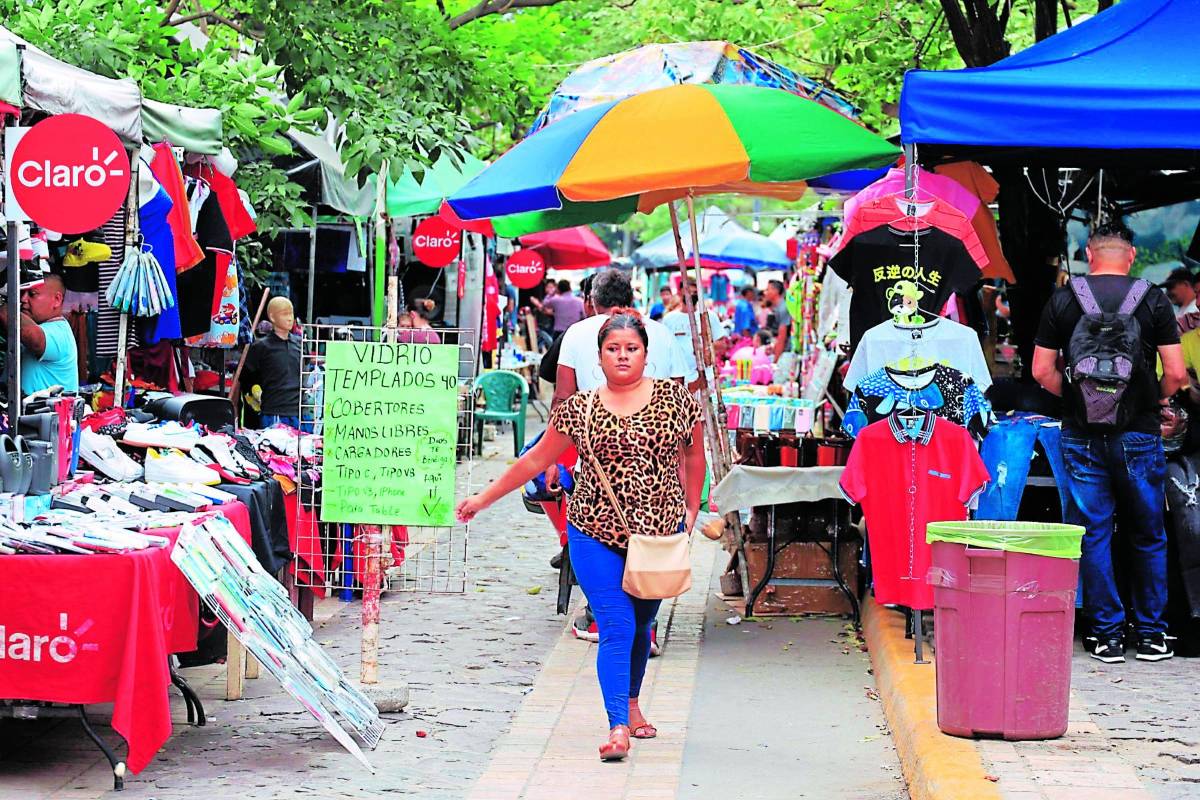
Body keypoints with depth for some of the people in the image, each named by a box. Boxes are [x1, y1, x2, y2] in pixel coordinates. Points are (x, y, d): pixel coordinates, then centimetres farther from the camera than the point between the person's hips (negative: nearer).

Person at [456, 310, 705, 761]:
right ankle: (618, 728, -15)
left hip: (660, 532, 2)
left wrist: (691, 510, 10)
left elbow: (693, 455, 14)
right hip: (596, 533, -2)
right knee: (615, 628, -11)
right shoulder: (579, 409, 0)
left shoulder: (674, 399, 1)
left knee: (641, 625, 15)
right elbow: (536, 460, 8)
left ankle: (631, 704, 37)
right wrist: (483, 499, 10)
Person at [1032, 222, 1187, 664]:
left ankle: (1107, 634, 6)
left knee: (1092, 534, 6)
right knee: (1147, 535, 10)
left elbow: (1042, 371, 1)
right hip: (1138, 432, -1)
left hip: (1081, 433, 1)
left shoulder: (1062, 300, 1)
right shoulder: (1152, 299, -3)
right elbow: (1176, 373, -5)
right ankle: (1150, 633, 13)